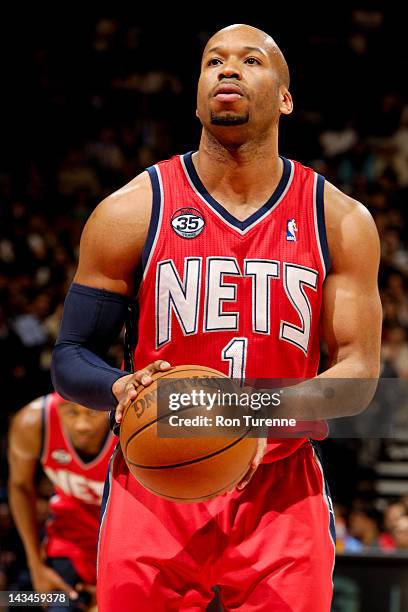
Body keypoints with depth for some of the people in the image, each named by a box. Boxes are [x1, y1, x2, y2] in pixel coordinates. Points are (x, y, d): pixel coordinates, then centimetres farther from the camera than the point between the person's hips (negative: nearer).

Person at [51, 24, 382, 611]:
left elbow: (359, 370, -1)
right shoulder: (131, 212, -1)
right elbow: (70, 360, 3)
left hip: (281, 492, 1)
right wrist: (123, 390, -21)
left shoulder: (340, 221, 2)